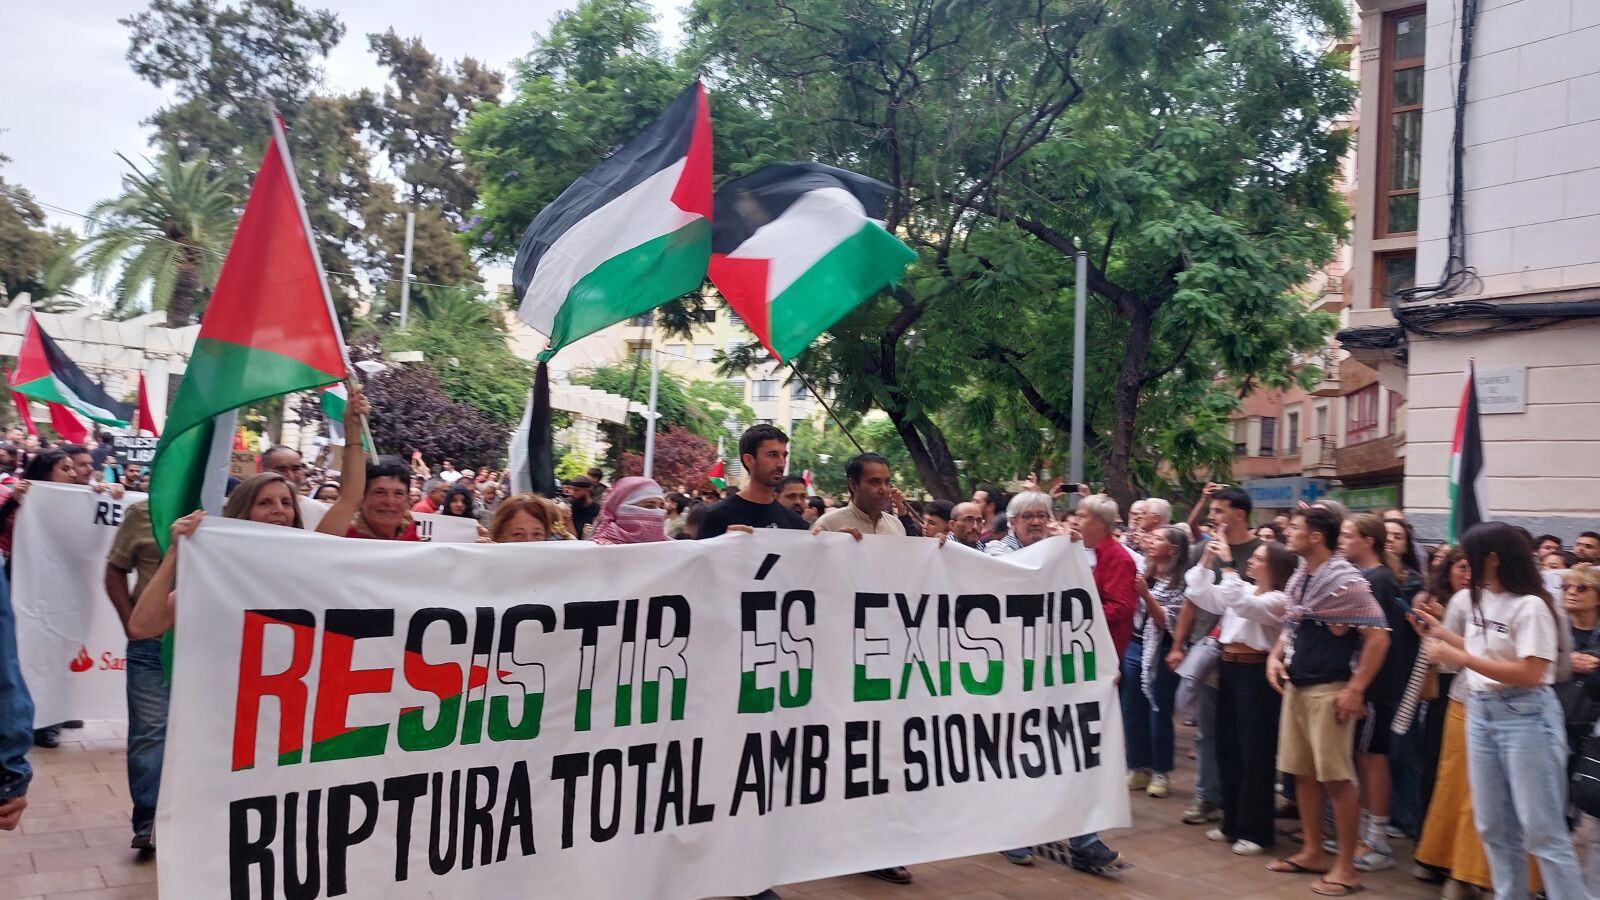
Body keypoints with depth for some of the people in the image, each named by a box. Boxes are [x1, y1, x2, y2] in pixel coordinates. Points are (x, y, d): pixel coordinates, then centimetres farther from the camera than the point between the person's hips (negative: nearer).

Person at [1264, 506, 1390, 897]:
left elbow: (1378, 636, -17)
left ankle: (1346, 866, 7)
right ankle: (1312, 852, 24)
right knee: (1302, 773, 13)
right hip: (1296, 687, 8)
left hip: (1329, 691, -8)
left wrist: (1356, 689, -19)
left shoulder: (1346, 582, -15)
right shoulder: (1298, 578, 10)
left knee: (1337, 779, -2)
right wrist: (1276, 656, 4)